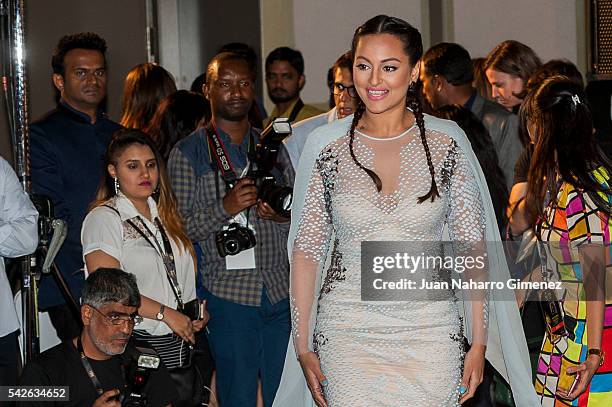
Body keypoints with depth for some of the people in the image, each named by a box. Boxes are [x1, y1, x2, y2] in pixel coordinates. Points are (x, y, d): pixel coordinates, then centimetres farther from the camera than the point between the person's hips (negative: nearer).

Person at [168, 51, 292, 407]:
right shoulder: (189, 153, 0)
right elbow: (179, 228, -5)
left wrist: (281, 214, -4)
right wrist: (225, 208, -20)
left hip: (281, 293, 4)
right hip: (229, 294, -4)